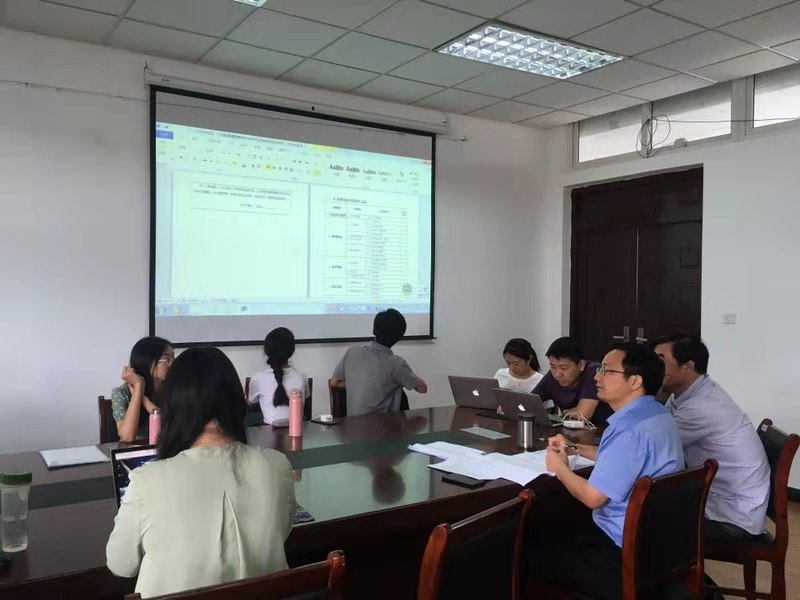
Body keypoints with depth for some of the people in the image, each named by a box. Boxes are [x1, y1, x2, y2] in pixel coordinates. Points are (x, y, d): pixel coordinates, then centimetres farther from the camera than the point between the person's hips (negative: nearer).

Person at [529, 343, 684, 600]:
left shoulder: (629, 428, -26)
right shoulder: (656, 414, 6)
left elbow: (592, 497, -24)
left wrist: (560, 468, -7)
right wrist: (574, 448, 17)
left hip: (625, 555, -10)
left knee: (530, 548, 2)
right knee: (556, 529, 24)